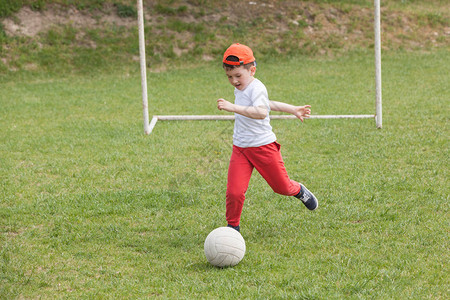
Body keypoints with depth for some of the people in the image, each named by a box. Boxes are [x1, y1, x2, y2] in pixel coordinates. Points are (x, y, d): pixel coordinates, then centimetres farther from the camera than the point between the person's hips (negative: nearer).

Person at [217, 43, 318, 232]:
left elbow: (261, 112, -40)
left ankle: (298, 191, 46)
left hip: (263, 146, -6)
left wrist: (233, 107, -49)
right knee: (234, 192, -9)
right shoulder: (240, 89, 8)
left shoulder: (256, 88, -19)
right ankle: (233, 226, 11)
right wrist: (291, 109, 23)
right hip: (240, 148, 6)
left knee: (281, 187, 12)